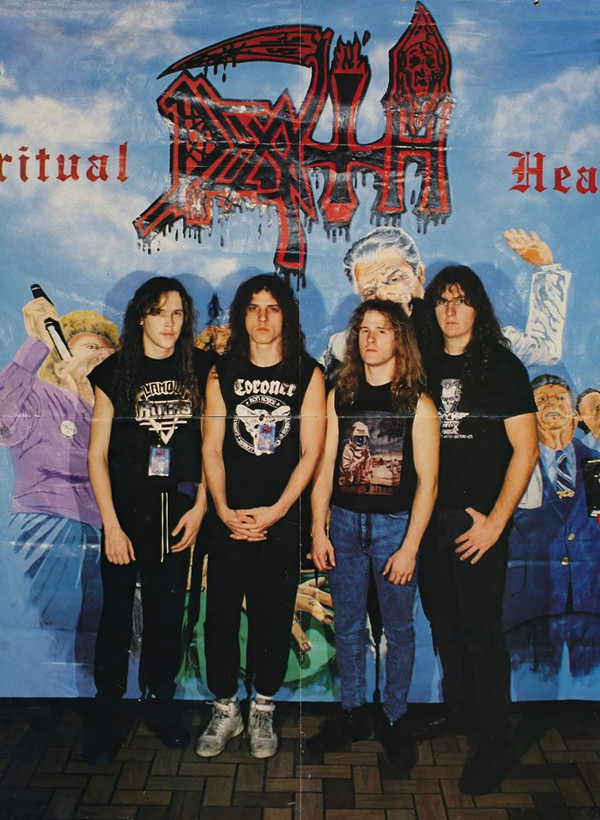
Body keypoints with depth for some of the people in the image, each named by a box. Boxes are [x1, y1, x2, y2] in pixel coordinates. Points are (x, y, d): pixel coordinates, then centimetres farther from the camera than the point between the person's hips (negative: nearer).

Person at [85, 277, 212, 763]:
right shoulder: (115, 372, -2)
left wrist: (200, 507, -2)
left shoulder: (200, 368, 3)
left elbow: (209, 442, 5)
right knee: (117, 615, 5)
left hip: (179, 511, 2)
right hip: (126, 509, -1)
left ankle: (160, 702, 30)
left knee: (168, 614, 11)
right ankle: (108, 715, 22)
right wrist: (111, 526, -6)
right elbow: (97, 454, -2)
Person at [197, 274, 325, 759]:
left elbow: (310, 452, -3)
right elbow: (212, 448, 3)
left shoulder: (307, 374, 1)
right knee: (220, 616, 4)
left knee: (273, 619, 8)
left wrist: (275, 510, -10)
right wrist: (224, 510, -7)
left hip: (282, 520, -1)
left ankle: (263, 711, 27)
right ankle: (225, 710, 24)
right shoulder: (223, 373, 6)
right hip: (229, 519, 1)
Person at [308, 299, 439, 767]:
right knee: (348, 626, 12)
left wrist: (410, 547, -11)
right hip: (345, 522, 3)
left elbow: (427, 480, -7)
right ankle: (353, 714, 28)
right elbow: (325, 467, 6)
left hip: (395, 524, -3)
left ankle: (395, 719, 26)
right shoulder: (340, 397, 5)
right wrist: (318, 531, 0)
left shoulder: (418, 403, -4)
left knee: (398, 628, 8)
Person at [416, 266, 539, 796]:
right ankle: (459, 710, 35)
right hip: (430, 517, 5)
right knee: (442, 619, 15)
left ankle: (495, 742, 14)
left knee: (481, 627, -1)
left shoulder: (501, 366, -5)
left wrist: (495, 521, -13)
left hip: (478, 522, -5)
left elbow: (525, 449, -9)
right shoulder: (424, 366, 8)